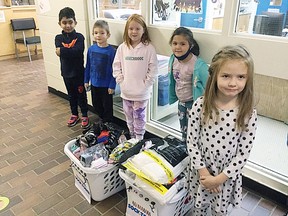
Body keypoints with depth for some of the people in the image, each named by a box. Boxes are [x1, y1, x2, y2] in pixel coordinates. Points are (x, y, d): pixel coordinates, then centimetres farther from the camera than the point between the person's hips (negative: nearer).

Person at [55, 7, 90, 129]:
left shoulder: (79, 37, -8)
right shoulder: (59, 38, 0)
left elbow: (79, 51, -25)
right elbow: (59, 51, -17)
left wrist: (63, 51, -27)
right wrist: (72, 51, -27)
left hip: (78, 72, -3)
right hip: (66, 72, 3)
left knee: (81, 94, 8)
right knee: (71, 95, 17)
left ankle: (85, 116, 22)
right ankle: (74, 115, 32)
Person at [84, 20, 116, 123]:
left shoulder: (111, 51, -16)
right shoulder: (91, 49, -2)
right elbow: (88, 66, 7)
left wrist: (112, 85, -13)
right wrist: (86, 80, 9)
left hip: (106, 85, -5)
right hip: (94, 84, 5)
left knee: (107, 106, 11)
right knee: (96, 105, 19)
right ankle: (102, 120, 41)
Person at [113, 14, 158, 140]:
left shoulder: (149, 48, -11)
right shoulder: (122, 47, -1)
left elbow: (153, 70, -10)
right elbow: (116, 66, 4)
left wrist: (145, 85, -13)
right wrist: (121, 81, -5)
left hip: (142, 93, -4)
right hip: (126, 92, 4)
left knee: (139, 118, 9)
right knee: (129, 118, 19)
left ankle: (139, 140, 27)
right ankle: (132, 138, 39)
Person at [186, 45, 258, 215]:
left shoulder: (248, 114, -18)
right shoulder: (200, 105, -18)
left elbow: (243, 153, -13)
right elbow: (192, 142, -10)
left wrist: (219, 178, -14)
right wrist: (203, 172, -12)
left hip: (228, 175, 0)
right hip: (201, 171, 1)